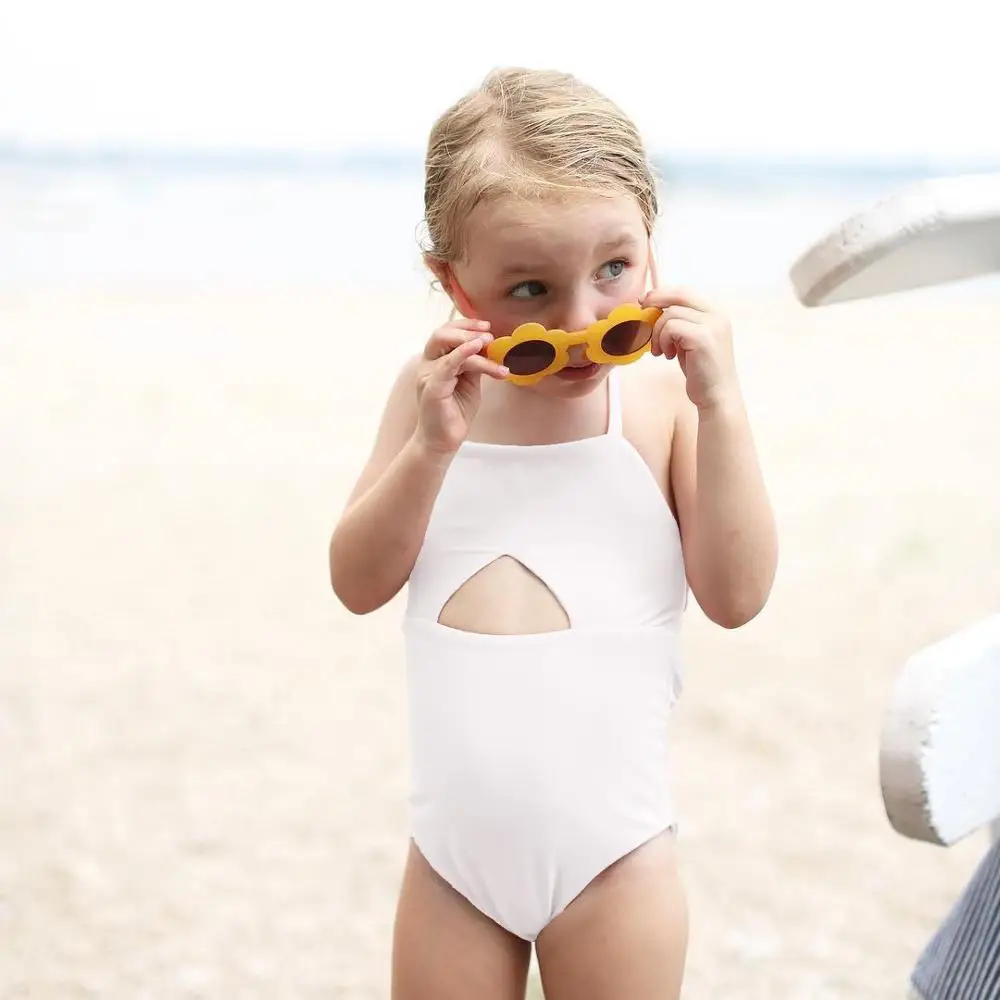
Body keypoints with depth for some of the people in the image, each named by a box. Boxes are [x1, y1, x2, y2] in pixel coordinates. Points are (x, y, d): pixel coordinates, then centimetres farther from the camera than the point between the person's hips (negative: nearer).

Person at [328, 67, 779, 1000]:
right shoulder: (437, 390, 1)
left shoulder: (666, 396, -7)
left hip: (612, 855, -2)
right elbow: (358, 584, -2)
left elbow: (736, 596, -12)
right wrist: (432, 445, -17)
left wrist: (720, 404, -19)